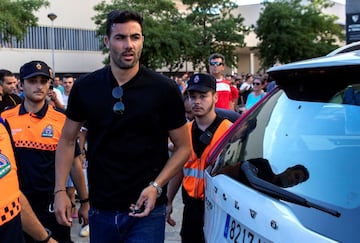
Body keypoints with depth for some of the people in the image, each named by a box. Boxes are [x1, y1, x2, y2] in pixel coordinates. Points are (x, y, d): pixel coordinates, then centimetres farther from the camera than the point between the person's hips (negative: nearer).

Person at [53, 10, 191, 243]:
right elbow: (67, 141, 8)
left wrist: (156, 186, -14)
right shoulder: (85, 87, -1)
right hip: (101, 209, 3)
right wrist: (60, 190, -2)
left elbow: (183, 147, -1)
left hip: (147, 210, -2)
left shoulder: (165, 89, -7)